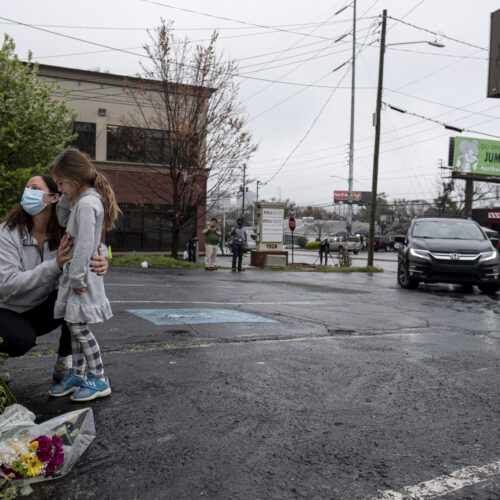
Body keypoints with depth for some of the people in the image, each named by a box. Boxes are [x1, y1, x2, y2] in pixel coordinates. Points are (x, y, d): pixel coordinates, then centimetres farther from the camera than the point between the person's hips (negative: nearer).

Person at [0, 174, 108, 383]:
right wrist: (55, 265, -40)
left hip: (40, 311, 4)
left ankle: (63, 365, -8)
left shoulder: (62, 234, -10)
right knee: (22, 340, -34)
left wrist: (100, 264, -42)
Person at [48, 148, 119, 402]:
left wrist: (76, 277, -21)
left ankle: (99, 380, 7)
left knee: (79, 327, -3)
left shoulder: (87, 203, -20)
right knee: (75, 326, 15)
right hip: (76, 271, 10)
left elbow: (84, 245, -25)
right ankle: (78, 374, 26)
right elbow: (64, 222, 21)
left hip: (83, 273, -10)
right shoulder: (83, 200, 11)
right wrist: (66, 198, 7)